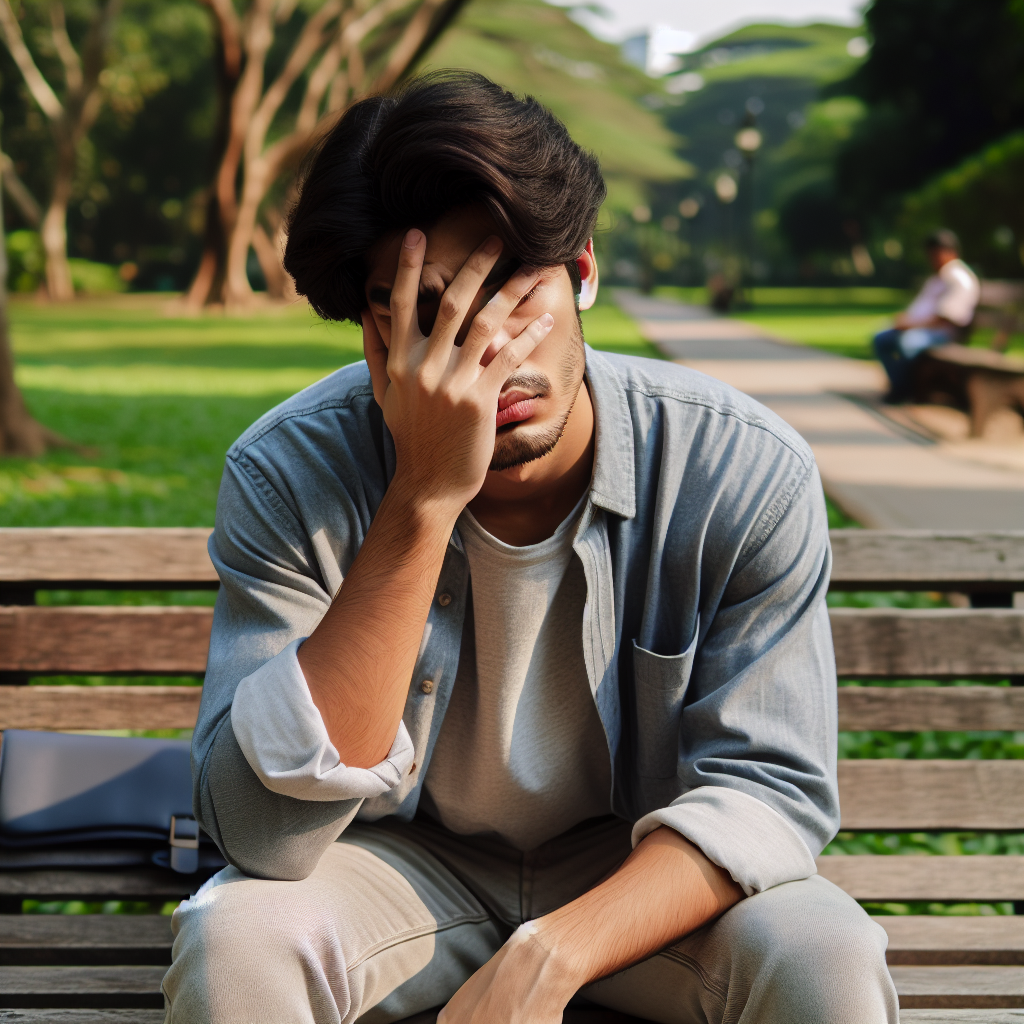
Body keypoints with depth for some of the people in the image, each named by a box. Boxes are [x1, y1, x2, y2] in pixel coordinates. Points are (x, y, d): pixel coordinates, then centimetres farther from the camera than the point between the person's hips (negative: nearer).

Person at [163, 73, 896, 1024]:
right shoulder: (287, 476, -21)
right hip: (403, 863, 0)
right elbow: (262, 834, -30)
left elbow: (767, 782, -15)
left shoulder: (746, 473, -19)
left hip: (635, 870, 1)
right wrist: (425, 499, -38)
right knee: (233, 943, -30)